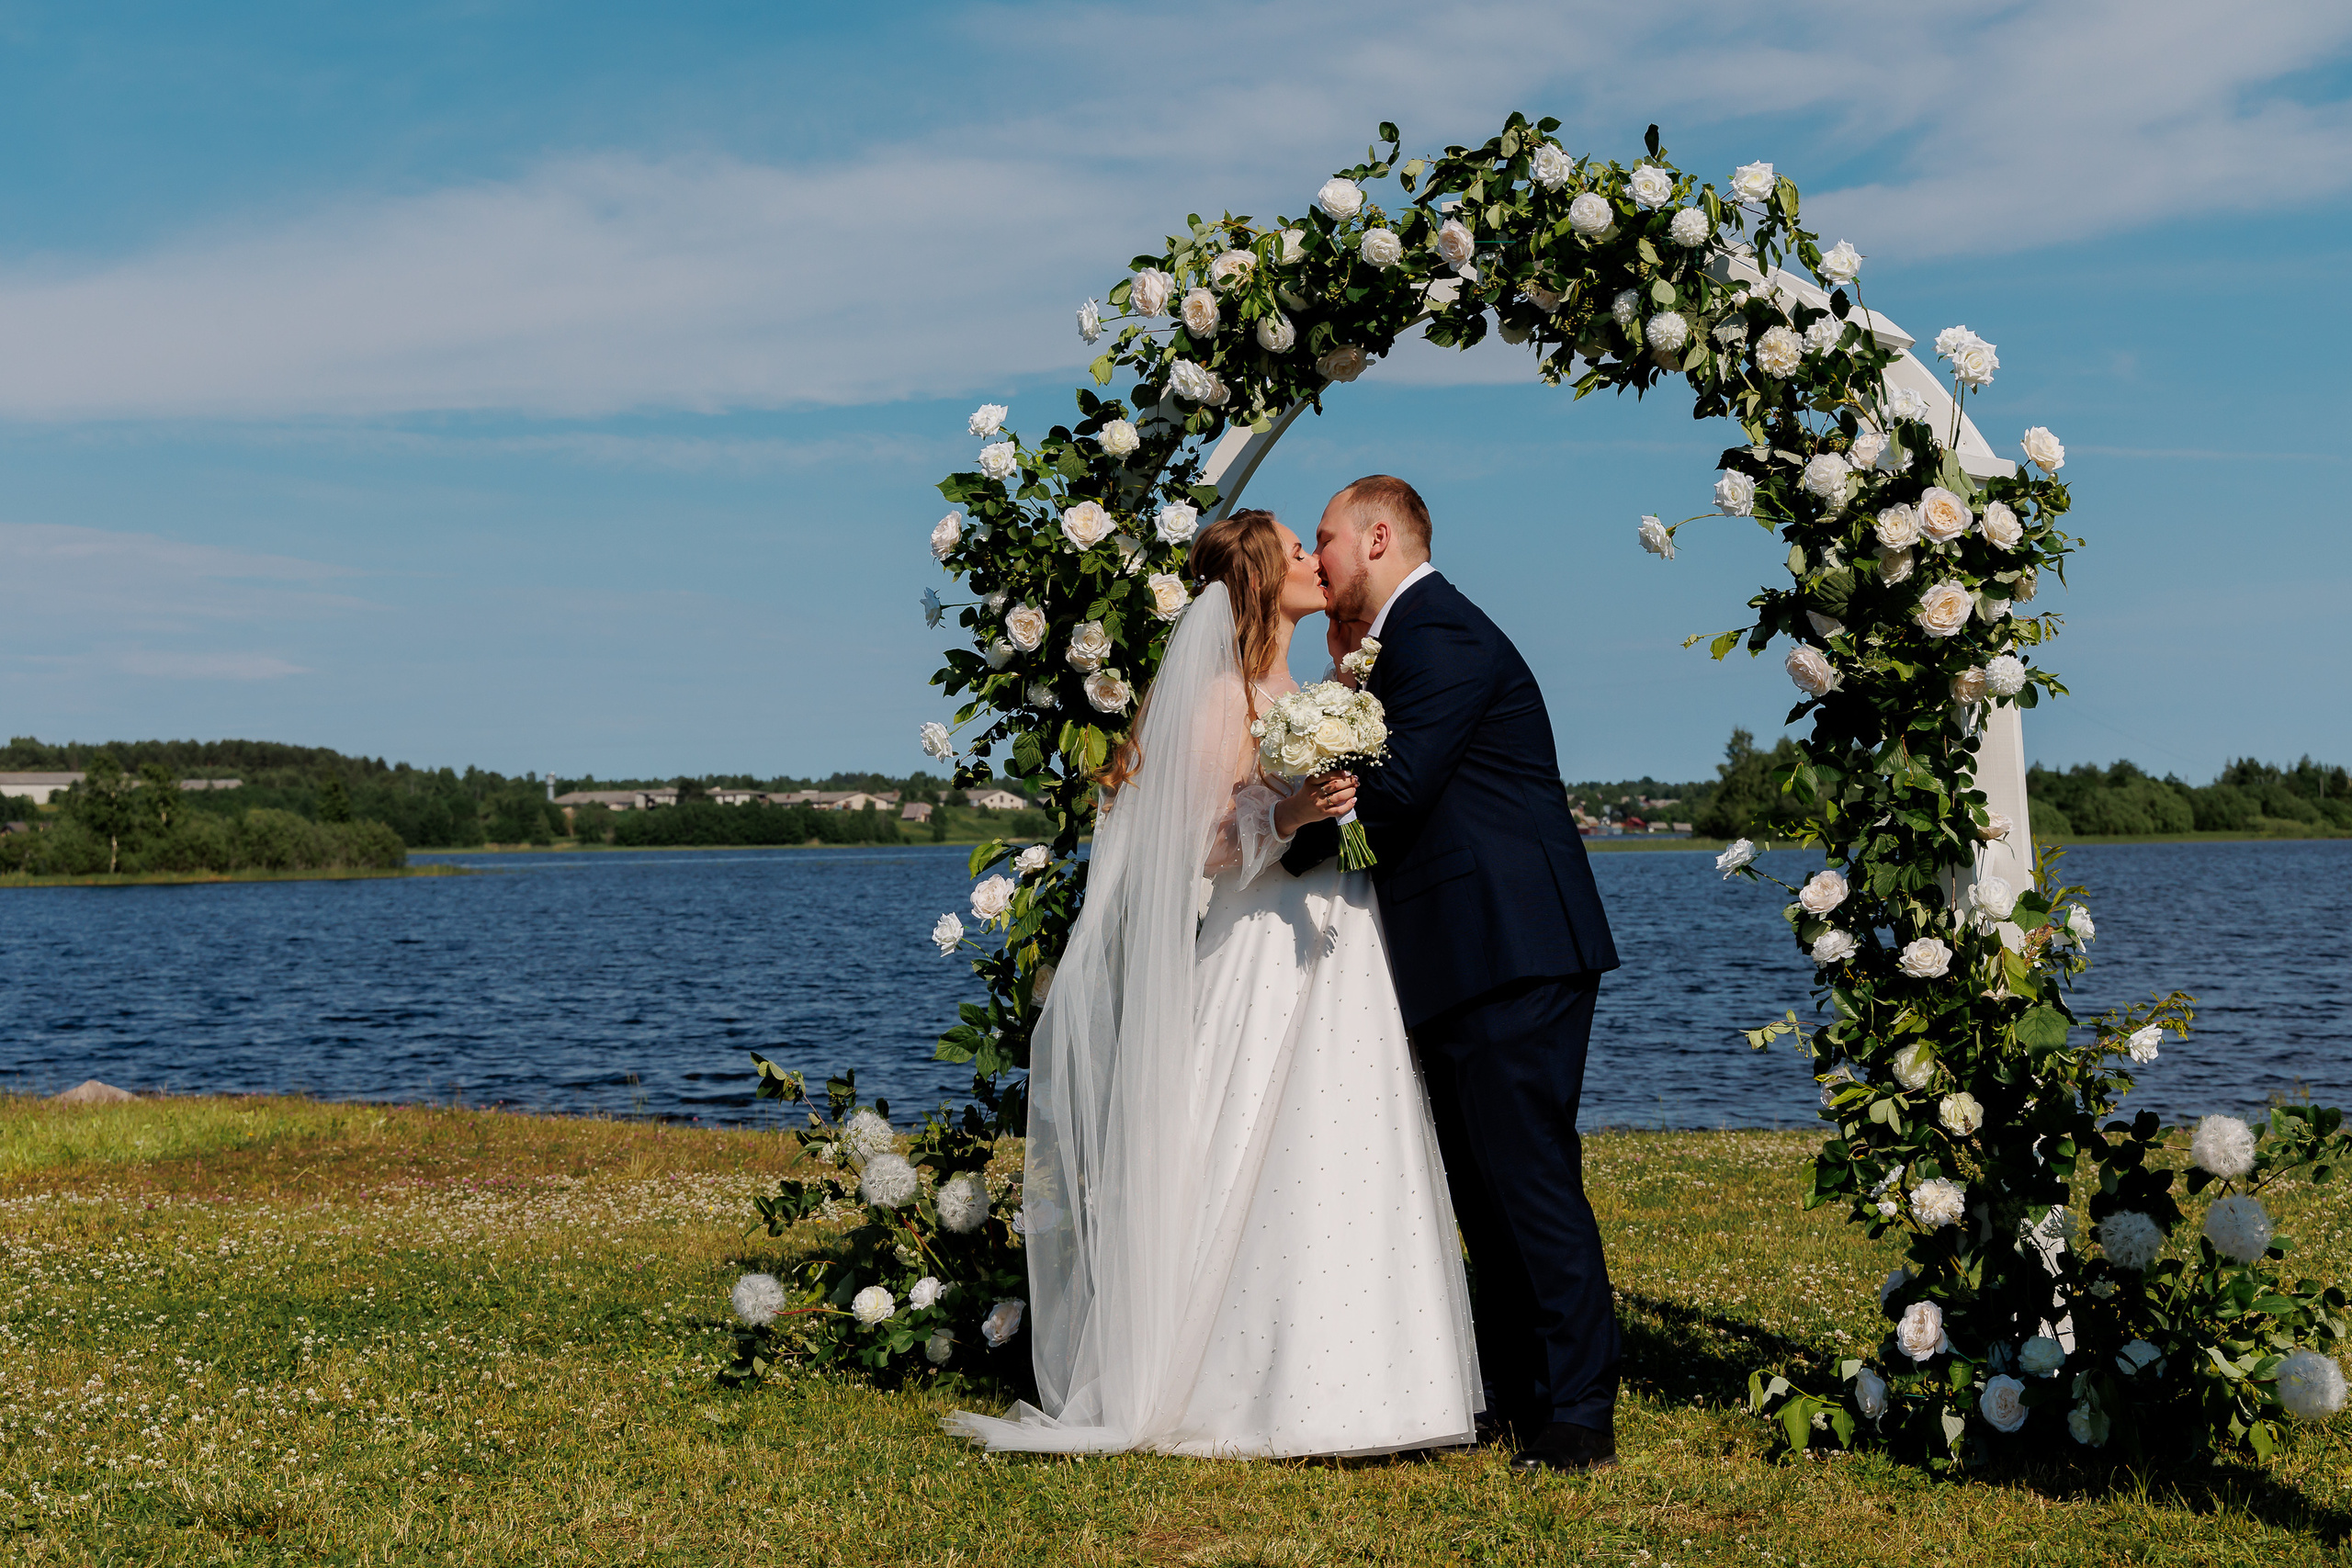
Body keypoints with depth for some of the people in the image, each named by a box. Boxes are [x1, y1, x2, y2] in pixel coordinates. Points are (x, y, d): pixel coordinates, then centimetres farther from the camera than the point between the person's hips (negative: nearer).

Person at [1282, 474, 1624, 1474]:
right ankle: (1514, 1399, 21)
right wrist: (1353, 674, 15)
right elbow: (1396, 784, 19)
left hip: (1512, 955, -11)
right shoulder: (1409, 637, 23)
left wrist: (1279, 846, -6)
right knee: (1481, 1188, 14)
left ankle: (1579, 1417, -4)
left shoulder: (1438, 634, -11)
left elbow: (1395, 790, -18)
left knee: (1530, 1179, -9)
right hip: (1472, 959, 11)